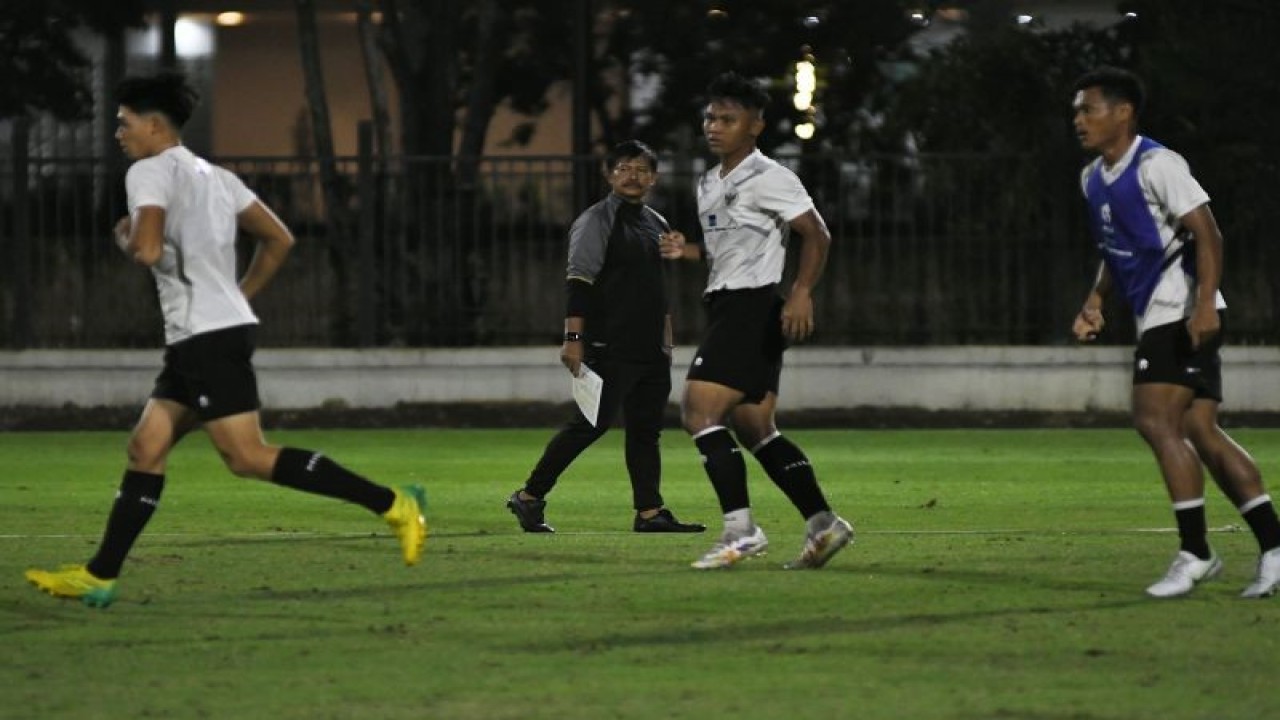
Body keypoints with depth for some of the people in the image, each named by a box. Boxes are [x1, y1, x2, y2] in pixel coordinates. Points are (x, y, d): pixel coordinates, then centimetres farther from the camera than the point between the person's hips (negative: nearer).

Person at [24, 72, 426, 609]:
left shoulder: (150, 172, -7)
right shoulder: (213, 176, 19)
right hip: (195, 340, 10)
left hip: (208, 337, -10)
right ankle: (99, 576, 7)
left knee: (248, 457, -12)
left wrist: (124, 238, 0)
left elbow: (148, 250, -22)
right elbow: (279, 239, 21)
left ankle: (393, 504, -15)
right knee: (146, 447, 9)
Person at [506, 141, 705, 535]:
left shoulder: (658, 224, 19)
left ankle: (649, 512, 5)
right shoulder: (596, 221, -5)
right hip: (609, 349, -8)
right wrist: (574, 337, -20)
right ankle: (529, 496, -3)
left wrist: (666, 343, 23)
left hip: (651, 350, 8)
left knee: (646, 429, 5)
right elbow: (579, 282, -13)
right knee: (591, 424, -11)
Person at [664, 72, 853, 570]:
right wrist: (688, 252, 11)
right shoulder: (709, 184, 19)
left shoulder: (768, 178, -8)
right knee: (753, 427, 8)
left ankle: (741, 530, -19)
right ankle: (822, 524, 9)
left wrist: (802, 293, -25)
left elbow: (816, 235, -13)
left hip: (752, 306, -10)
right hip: (725, 306, 10)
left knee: (700, 410, -17)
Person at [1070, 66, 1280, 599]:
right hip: (1155, 318, 9)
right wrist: (1095, 301, 14)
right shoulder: (1093, 179, 15)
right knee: (1199, 431, 4)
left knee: (1156, 420, -15)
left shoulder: (1156, 165, -13)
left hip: (1183, 315, -9)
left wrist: (1205, 303, -27)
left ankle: (1195, 552, -12)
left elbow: (1207, 234, -17)